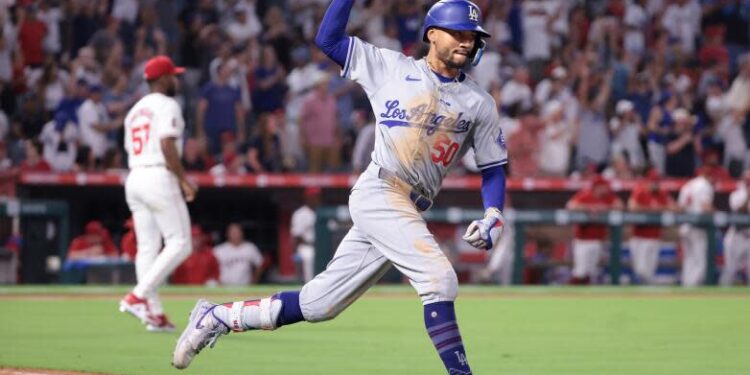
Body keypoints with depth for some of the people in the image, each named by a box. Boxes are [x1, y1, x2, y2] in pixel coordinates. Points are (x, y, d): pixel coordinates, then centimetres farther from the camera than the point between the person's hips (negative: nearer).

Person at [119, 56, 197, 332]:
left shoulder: (135, 110, 20)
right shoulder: (167, 105, -5)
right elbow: (167, 146, -17)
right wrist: (184, 180, -13)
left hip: (134, 178, 9)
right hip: (159, 177, -9)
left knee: (147, 247, 6)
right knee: (179, 243, -6)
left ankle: (154, 314, 2)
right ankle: (138, 296, -17)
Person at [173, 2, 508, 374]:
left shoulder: (481, 103, 12)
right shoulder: (390, 67, 5)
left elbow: (493, 166, 15)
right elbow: (327, 39, 8)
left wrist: (493, 216, -2)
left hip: (409, 212, 5)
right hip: (378, 194, -5)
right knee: (439, 278, -23)